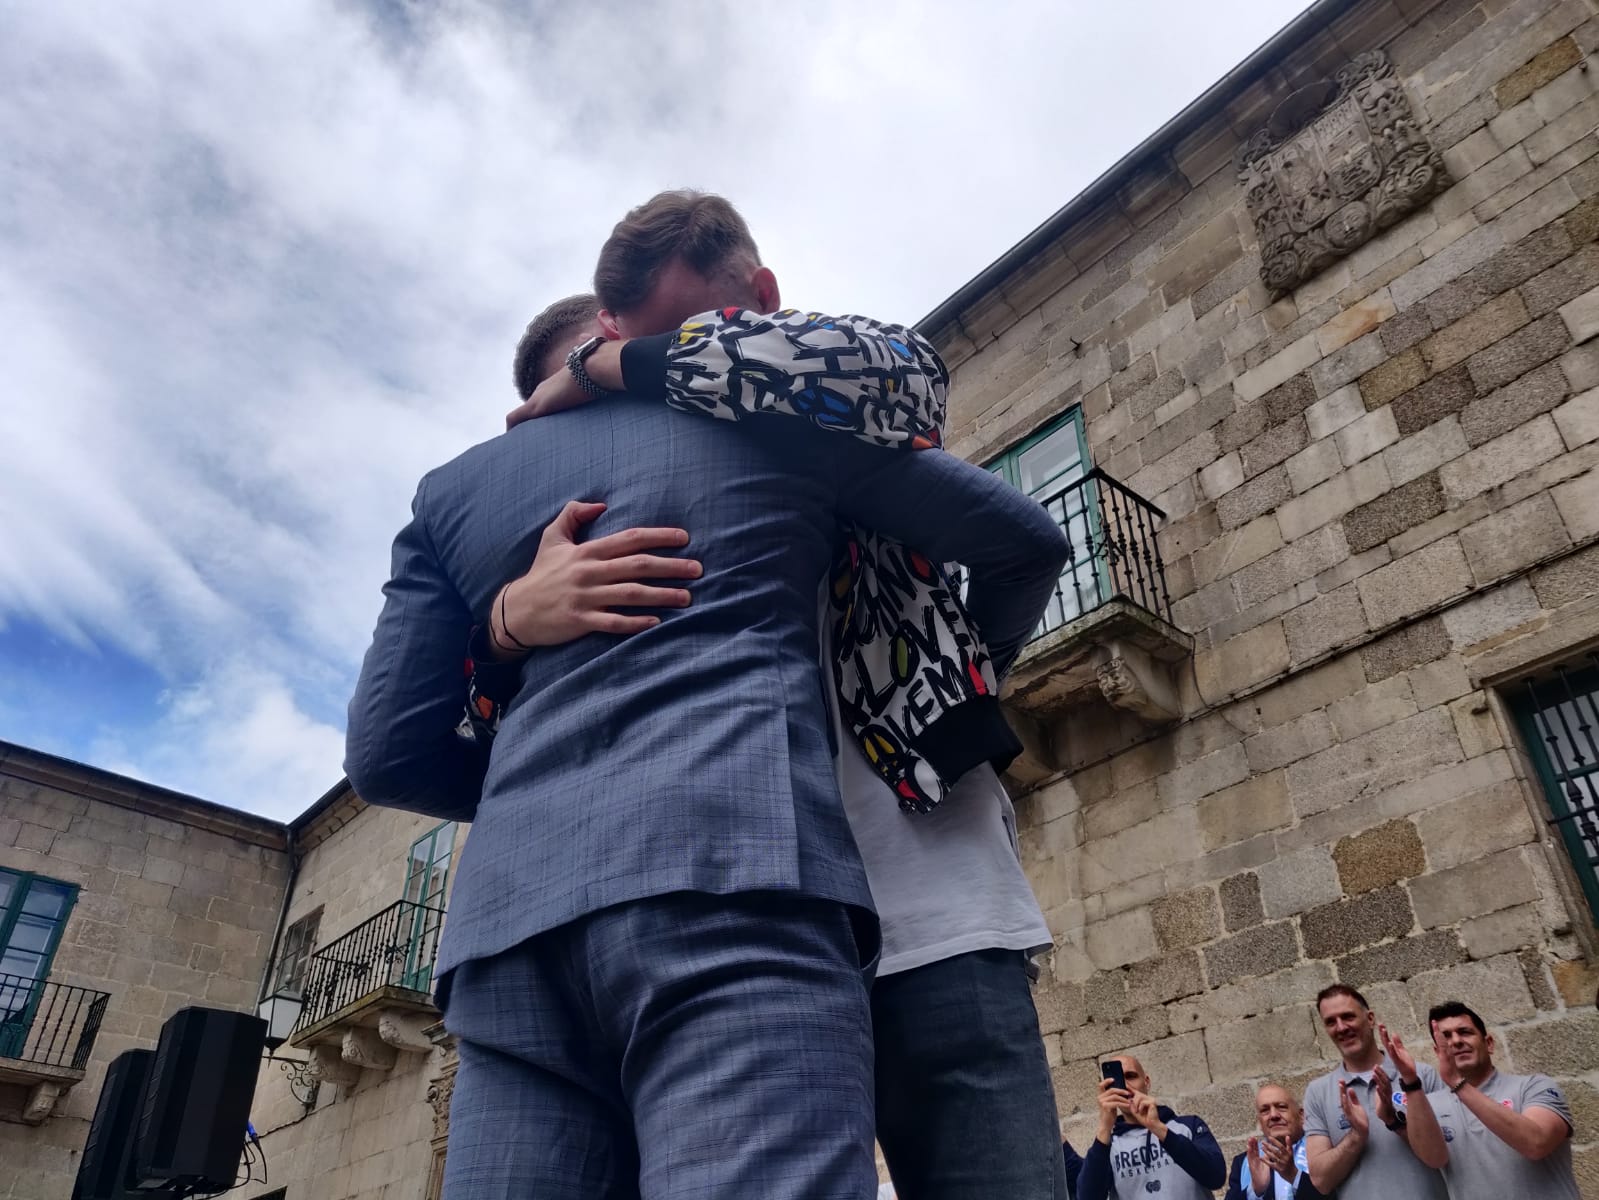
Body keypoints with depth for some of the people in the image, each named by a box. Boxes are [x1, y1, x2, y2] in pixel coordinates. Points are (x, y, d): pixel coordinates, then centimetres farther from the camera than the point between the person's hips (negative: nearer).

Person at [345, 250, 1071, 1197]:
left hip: (513, 916, 5)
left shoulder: (457, 488, 27)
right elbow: (1025, 540, 23)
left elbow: (386, 754, 20)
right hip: (729, 866, -4)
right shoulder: (766, 415, 21)